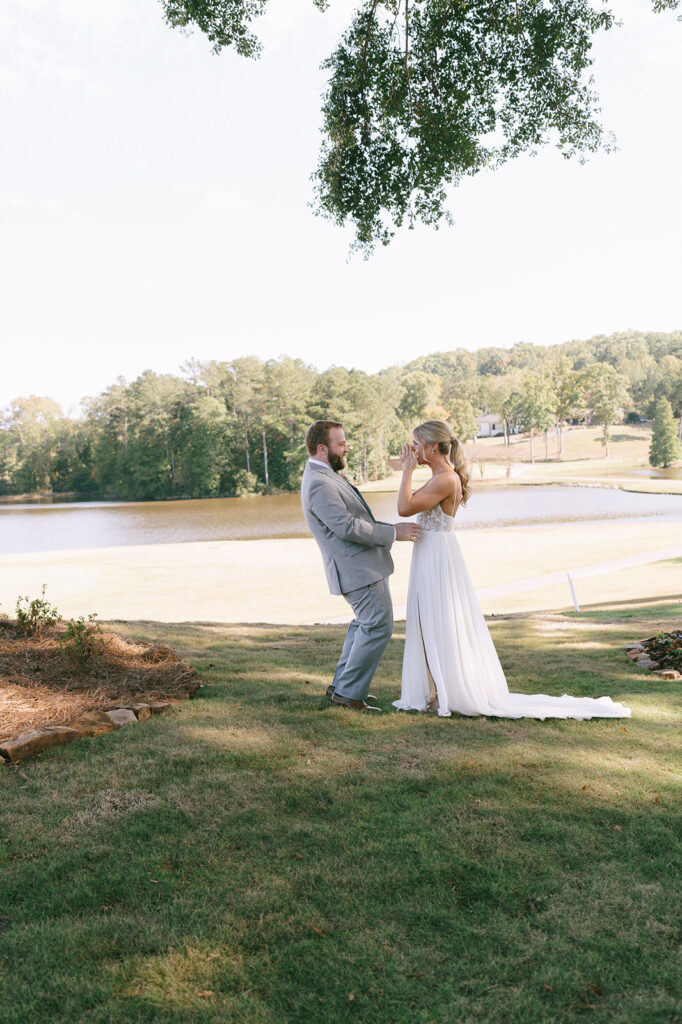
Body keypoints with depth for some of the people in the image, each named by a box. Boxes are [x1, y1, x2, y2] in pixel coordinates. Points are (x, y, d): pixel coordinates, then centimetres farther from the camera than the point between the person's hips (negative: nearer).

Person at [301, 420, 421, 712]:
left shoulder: (326, 477, 14)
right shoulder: (319, 484, -20)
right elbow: (346, 527, -26)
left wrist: (390, 528, 20)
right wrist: (393, 533, -21)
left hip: (364, 564, 11)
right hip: (357, 568, -11)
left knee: (365, 623, 20)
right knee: (379, 626, -7)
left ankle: (341, 684, 27)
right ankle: (349, 692, 2)